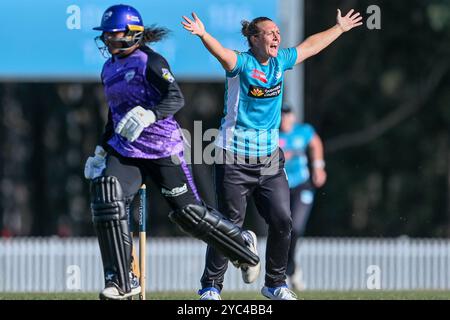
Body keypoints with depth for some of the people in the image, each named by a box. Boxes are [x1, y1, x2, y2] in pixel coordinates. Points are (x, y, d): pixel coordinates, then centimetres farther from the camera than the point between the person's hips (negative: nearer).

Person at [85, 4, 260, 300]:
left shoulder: (150, 62, -10)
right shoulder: (109, 69, 14)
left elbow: (176, 98, -22)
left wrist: (149, 115, -39)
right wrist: (101, 151, 26)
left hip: (162, 149, -6)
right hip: (124, 151, 6)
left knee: (189, 211, -3)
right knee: (107, 197, -18)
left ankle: (242, 242, 27)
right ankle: (122, 282, -16)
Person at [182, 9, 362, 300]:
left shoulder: (280, 61, 8)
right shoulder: (242, 63, -11)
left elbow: (311, 46, 25)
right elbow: (221, 52, -33)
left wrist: (340, 28, 36)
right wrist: (203, 35, -53)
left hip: (270, 156, 6)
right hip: (235, 158, -6)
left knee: (282, 220, 0)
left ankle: (276, 284, 16)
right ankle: (211, 286, 8)